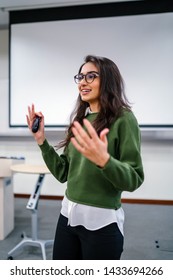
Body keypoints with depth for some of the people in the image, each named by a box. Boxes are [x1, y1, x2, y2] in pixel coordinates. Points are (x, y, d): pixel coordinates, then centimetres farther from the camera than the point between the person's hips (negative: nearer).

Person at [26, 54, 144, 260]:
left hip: (102, 222, -5)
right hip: (68, 215, 6)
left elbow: (134, 180, -16)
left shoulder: (123, 119, -12)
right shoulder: (80, 120, 6)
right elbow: (63, 173, 8)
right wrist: (42, 141, -1)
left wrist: (104, 160, -33)